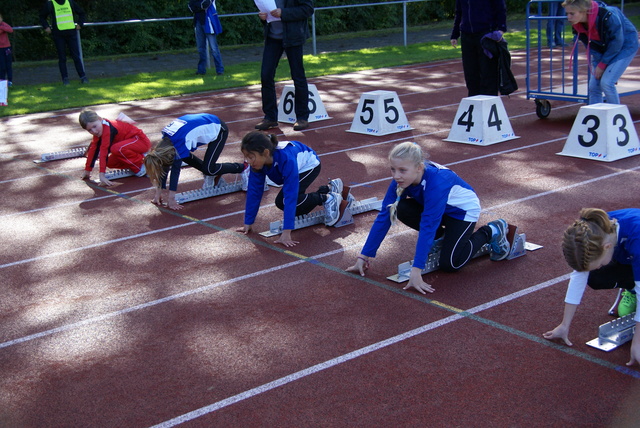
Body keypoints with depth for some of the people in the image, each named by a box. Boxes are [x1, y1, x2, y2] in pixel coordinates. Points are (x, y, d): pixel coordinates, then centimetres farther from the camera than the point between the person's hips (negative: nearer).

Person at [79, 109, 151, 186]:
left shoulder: (107, 129, -29)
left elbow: (104, 151, -33)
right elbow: (93, 149, 6)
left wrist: (102, 175, -39)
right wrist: (87, 171, 8)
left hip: (141, 141, -10)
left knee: (116, 149, -34)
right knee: (110, 163, -4)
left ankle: (141, 165, -16)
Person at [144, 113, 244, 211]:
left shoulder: (180, 142, -35)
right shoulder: (165, 141, -11)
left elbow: (176, 169, -35)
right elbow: (164, 162, -8)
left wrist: (171, 198, -35)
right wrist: (159, 193, -10)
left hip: (218, 129, -8)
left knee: (208, 169, -13)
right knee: (185, 156, 2)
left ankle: (242, 168, 8)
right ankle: (212, 174, 19)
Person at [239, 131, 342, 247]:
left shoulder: (286, 159, -44)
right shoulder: (258, 160, -27)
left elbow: (290, 196, -45)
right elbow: (254, 191, -19)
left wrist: (286, 233, -47)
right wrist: (248, 223, -16)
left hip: (309, 164, -7)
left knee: (283, 201, -24)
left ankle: (327, 198, -7)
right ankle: (329, 188, 25)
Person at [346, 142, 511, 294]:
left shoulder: (437, 182, -40)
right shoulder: (401, 179, -21)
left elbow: (427, 225, -43)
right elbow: (384, 217, -20)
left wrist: (416, 271, -45)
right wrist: (364, 256, -21)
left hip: (464, 210, -6)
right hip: (437, 207, 6)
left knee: (449, 264, -18)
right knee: (401, 209, -21)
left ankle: (490, 232, 6)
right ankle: (441, 234, 7)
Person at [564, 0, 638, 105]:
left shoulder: (607, 17, -35)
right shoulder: (577, 24, -16)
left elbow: (617, 42, -23)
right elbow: (589, 45, -3)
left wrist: (602, 65, -17)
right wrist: (598, 63, -12)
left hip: (625, 46, -6)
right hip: (602, 49, 6)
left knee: (606, 83, -19)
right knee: (593, 86, -1)